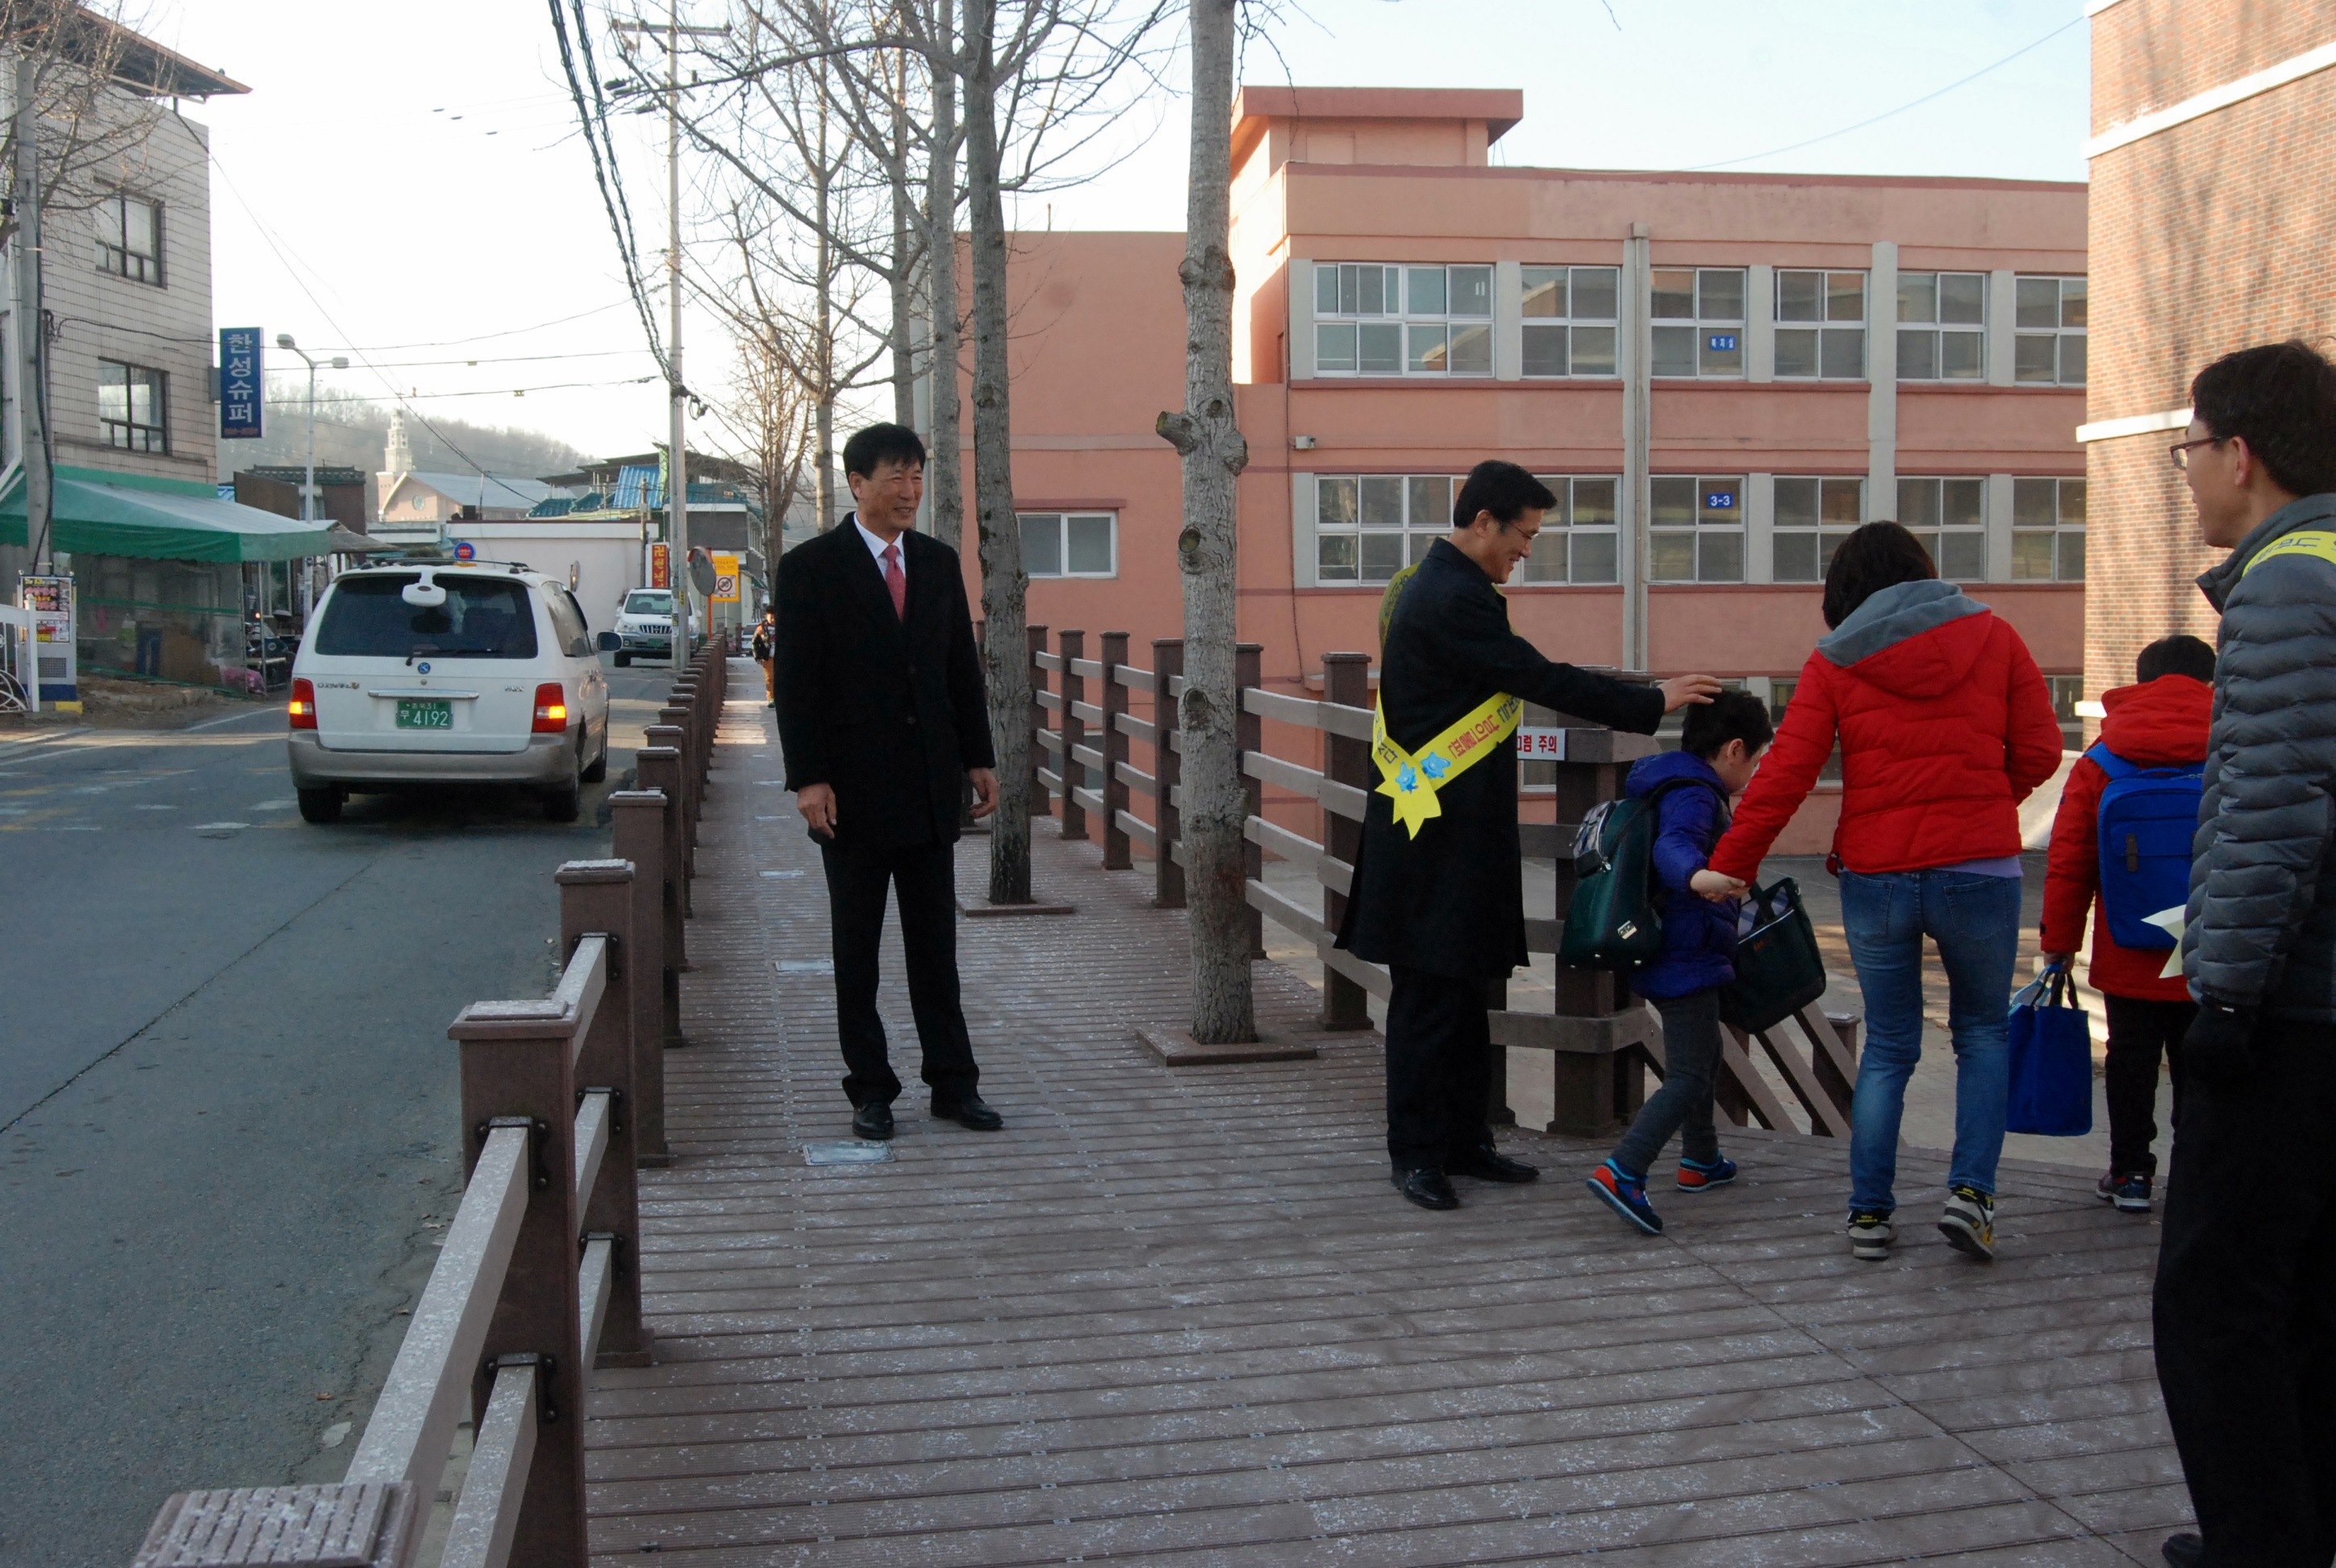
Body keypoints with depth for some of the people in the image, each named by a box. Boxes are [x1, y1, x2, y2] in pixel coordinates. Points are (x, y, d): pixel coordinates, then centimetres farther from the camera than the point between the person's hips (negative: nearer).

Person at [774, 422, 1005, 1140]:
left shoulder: (939, 562, 10)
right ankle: (870, 1089, 15)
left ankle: (953, 1083, 15)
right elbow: (796, 681, -8)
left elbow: (963, 667, 13)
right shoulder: (811, 566, -4)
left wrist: (978, 758, 7)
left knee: (936, 943, 8)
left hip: (930, 782, 4)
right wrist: (808, 778, -15)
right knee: (857, 947, 6)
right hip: (854, 782, -4)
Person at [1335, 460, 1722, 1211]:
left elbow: (1523, 678, 19)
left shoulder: (1442, 588, 16)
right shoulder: (1453, 599, -18)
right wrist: (1652, 703, -13)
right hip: (1438, 837, -11)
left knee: (1462, 989, 15)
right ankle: (1416, 1151, 8)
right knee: (1430, 993, -2)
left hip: (1457, 833, 11)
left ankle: (1462, 1141, 23)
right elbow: (1542, 681, -20)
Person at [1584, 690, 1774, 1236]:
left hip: (1670, 957, 11)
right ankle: (1621, 1172, -22)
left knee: (1704, 1055, 26)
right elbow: (1673, 845, -39)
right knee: (1688, 1077, -12)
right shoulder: (1693, 794, -18)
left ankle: (1701, 1160, 41)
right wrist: (1698, 875, -61)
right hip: (1686, 960, -11)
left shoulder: (1683, 787, 16)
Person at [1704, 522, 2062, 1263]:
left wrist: (1726, 869, 1)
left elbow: (1784, 776, -5)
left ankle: (1869, 1212, 12)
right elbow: (2038, 752, 4)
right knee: (1983, 1033, 18)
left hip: (1875, 876, 0)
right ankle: (1971, 1190, 2)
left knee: (1887, 1046, 13)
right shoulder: (1993, 636, 4)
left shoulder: (1835, 662, 1)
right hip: (1979, 869, 0)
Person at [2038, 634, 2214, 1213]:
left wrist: (2058, 944, 5)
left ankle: (2131, 1173, 18)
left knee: (2132, 1064, 12)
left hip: (2128, 962, 0)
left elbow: (2068, 866, -2)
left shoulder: (2100, 764, -2)